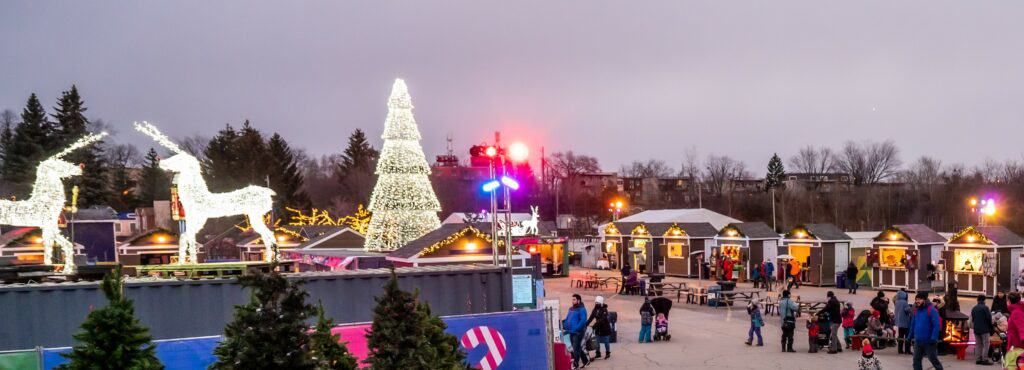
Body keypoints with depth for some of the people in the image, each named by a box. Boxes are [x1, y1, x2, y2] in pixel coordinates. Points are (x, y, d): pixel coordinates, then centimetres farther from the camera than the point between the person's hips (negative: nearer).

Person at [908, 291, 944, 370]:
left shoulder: (931, 310, -13)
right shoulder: (916, 310, 9)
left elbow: (937, 325, -19)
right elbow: (913, 324, 17)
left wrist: (933, 338, -24)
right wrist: (910, 336, 13)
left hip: (928, 342, -7)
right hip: (918, 341, 7)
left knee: (933, 360, 5)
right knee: (916, 360, 8)